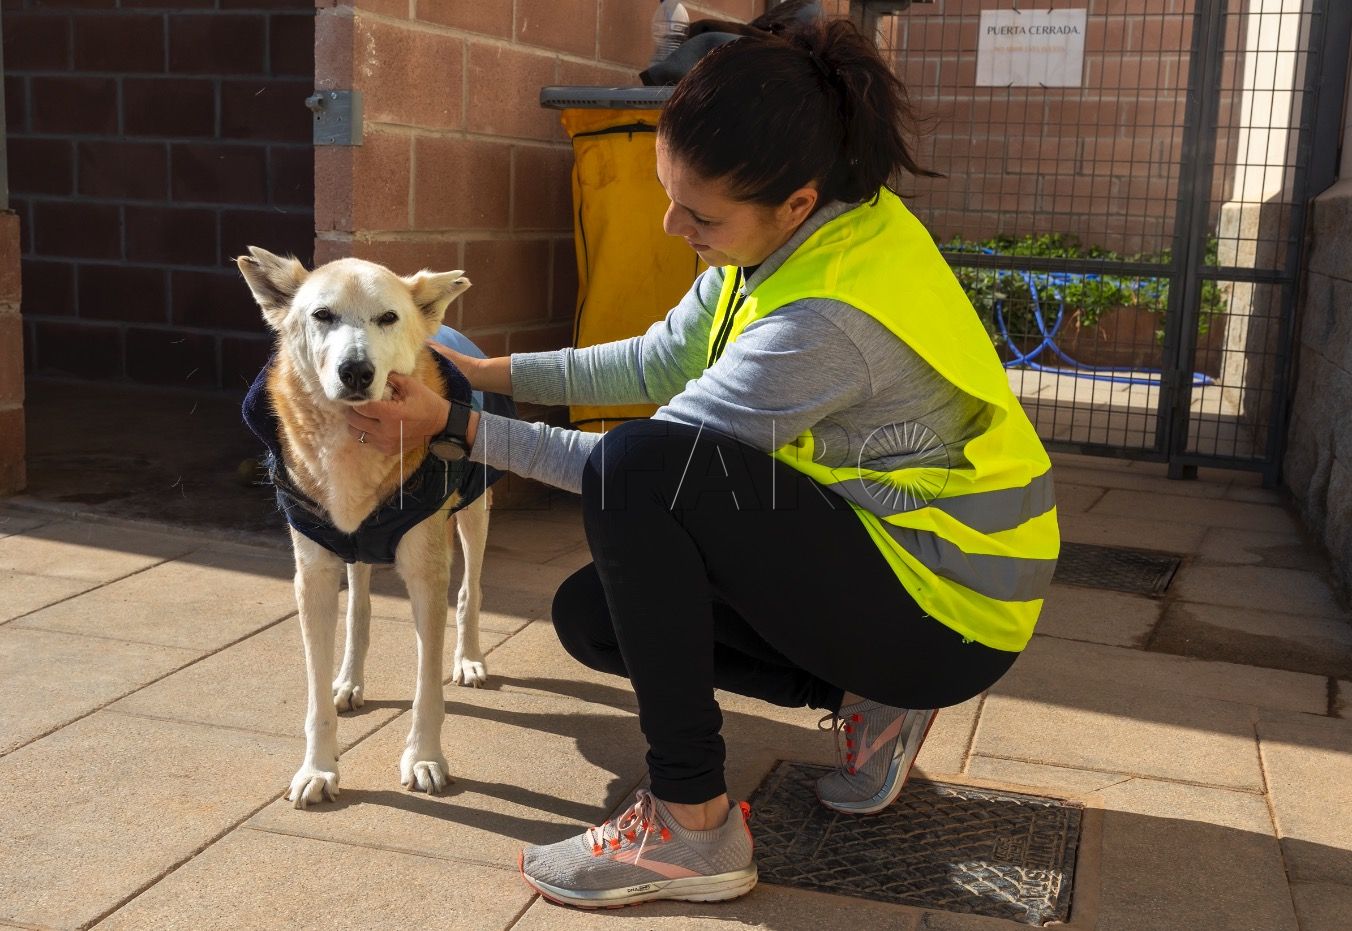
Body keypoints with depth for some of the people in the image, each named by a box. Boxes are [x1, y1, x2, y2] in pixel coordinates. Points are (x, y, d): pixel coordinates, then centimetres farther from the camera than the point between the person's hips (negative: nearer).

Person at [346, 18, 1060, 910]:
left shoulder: (828, 316, -31)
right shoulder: (811, 227, -4)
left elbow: (639, 461, -21)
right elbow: (663, 361, 7)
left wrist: (457, 426, -15)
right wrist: (496, 372, 2)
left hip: (944, 610, -9)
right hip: (870, 539, 9)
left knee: (641, 469, -28)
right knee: (590, 613, 7)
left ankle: (694, 824, -18)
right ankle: (867, 698, 8)